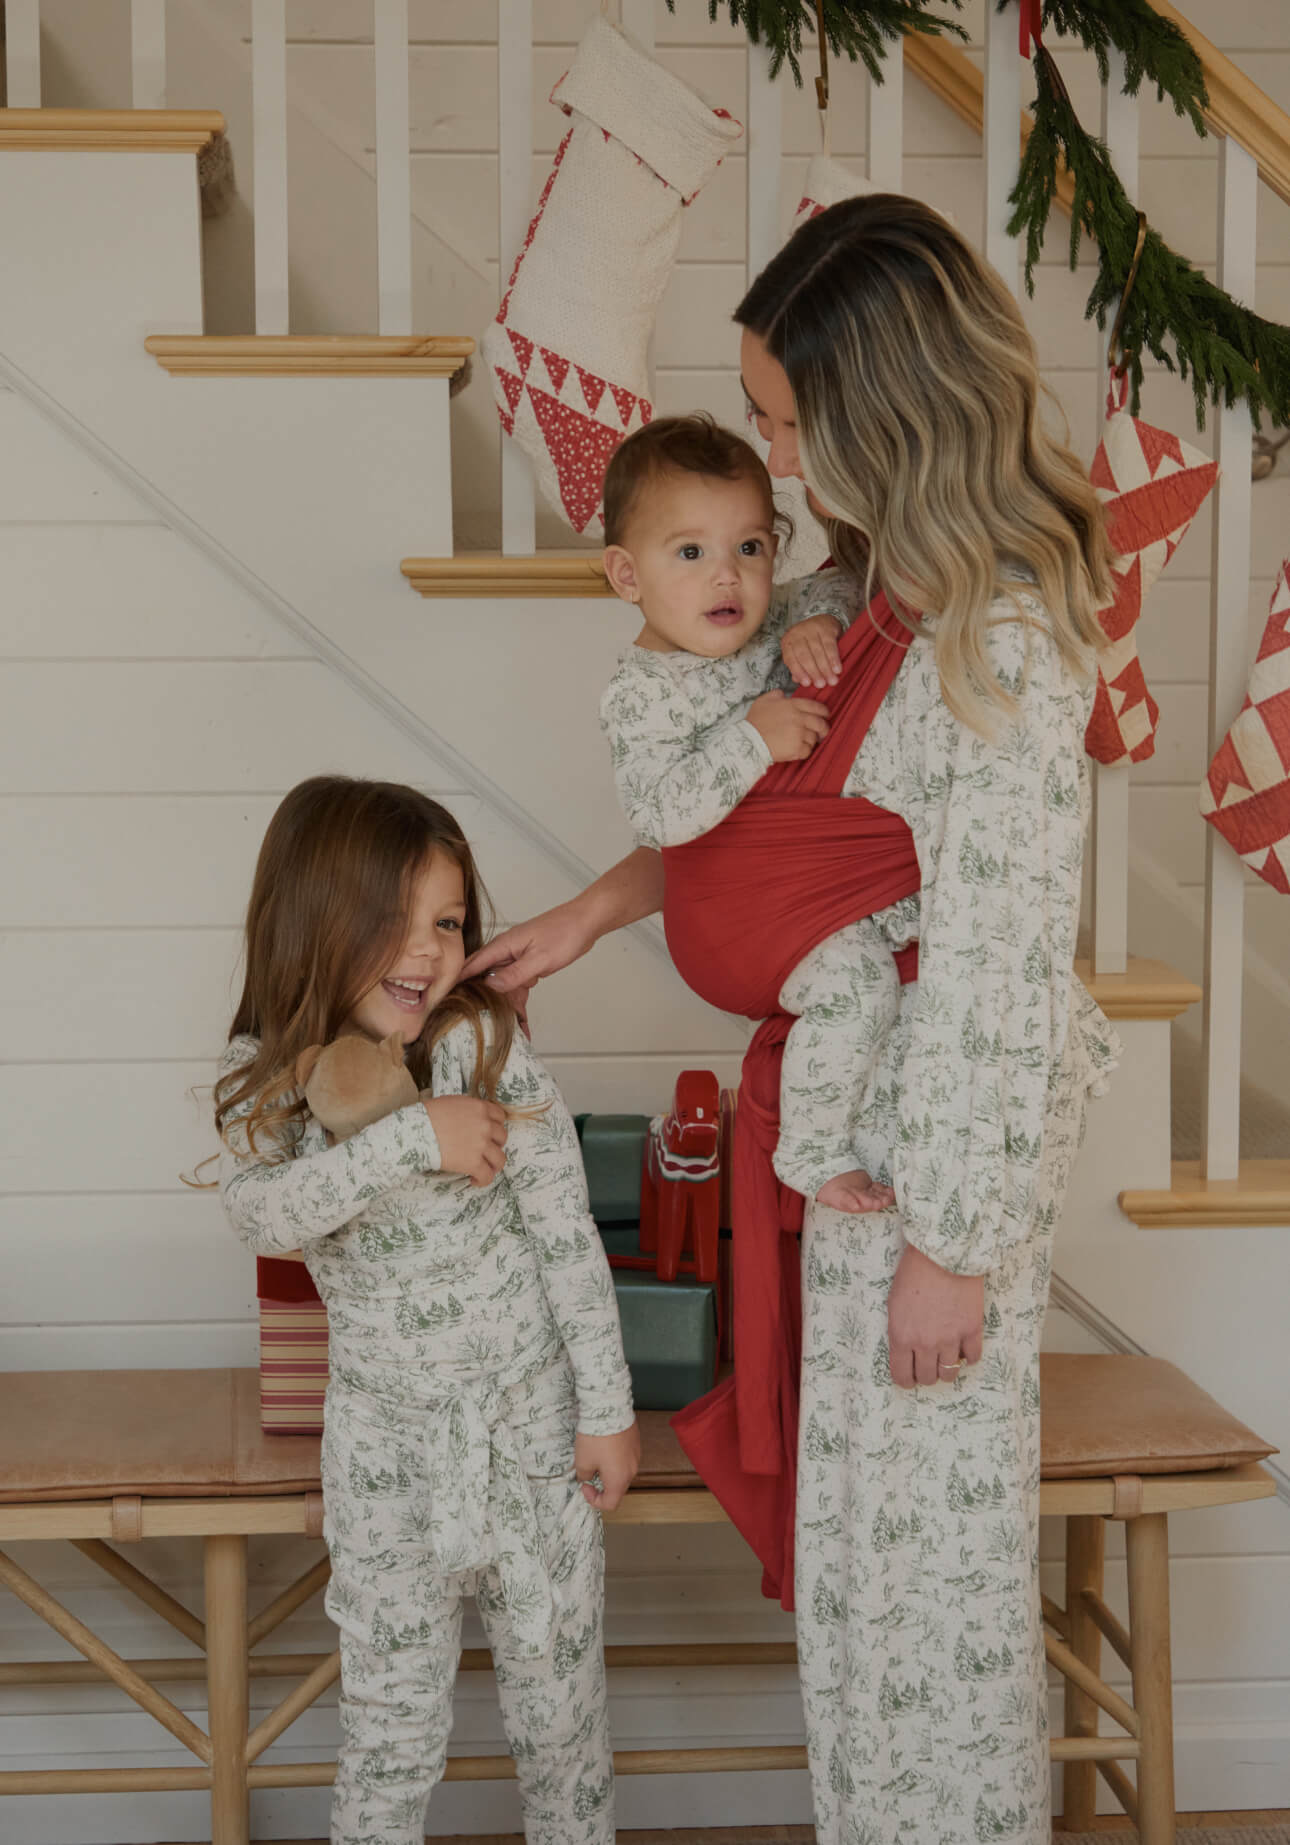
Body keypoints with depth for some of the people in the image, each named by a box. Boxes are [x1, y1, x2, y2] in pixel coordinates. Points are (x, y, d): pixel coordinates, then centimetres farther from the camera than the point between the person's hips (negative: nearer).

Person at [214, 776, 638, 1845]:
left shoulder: (484, 1042, -13)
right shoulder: (268, 1073, -7)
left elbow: (566, 1232, -9)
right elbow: (262, 1214, -27)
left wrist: (607, 1408, -8)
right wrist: (411, 1140, -34)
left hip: (532, 1416, -1)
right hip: (385, 1438, 1)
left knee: (560, 1694, 13)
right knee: (391, 1717, 8)